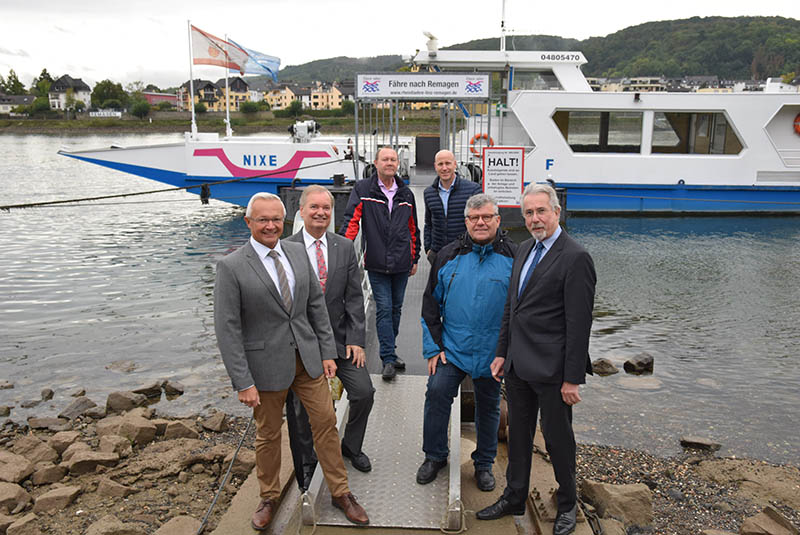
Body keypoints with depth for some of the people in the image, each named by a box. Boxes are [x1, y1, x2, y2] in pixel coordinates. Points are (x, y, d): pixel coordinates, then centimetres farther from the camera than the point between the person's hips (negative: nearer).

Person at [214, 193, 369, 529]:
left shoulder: (297, 252, 3)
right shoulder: (231, 267, -12)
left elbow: (317, 304, 8)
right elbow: (227, 330, -13)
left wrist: (327, 352, 5)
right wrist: (243, 383, -15)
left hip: (307, 357, 4)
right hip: (266, 364, -4)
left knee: (326, 422, 10)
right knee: (268, 435, 13)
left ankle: (340, 492, 28)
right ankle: (268, 498, 37)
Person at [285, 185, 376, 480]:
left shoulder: (345, 247, 2)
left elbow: (354, 297, 1)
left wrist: (356, 339, -5)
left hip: (340, 338, 3)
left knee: (364, 392, 1)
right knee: (300, 405, 9)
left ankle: (351, 446, 29)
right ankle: (307, 461, 33)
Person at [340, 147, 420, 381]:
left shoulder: (406, 194, 10)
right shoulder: (363, 189, -1)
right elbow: (351, 221, -9)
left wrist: (414, 258, 17)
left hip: (401, 264, 4)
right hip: (377, 264, -4)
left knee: (396, 308, 13)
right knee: (384, 309, -4)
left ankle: (388, 351, 28)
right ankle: (388, 359, 2)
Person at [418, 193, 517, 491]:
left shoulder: (513, 257, -4)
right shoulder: (449, 256, 2)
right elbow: (431, 304, 6)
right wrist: (433, 348, 0)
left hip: (493, 352, -1)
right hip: (451, 347, 1)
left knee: (488, 406, 12)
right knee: (436, 394, -9)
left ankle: (484, 464, 33)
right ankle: (435, 456, 14)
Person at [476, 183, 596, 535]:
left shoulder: (575, 258, -14)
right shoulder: (524, 250, 10)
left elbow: (579, 324, -16)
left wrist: (572, 378, -16)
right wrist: (502, 353, 14)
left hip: (551, 369, -7)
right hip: (518, 365, 7)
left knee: (558, 438, 10)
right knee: (518, 434, 19)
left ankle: (567, 505, 32)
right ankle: (514, 499, 36)